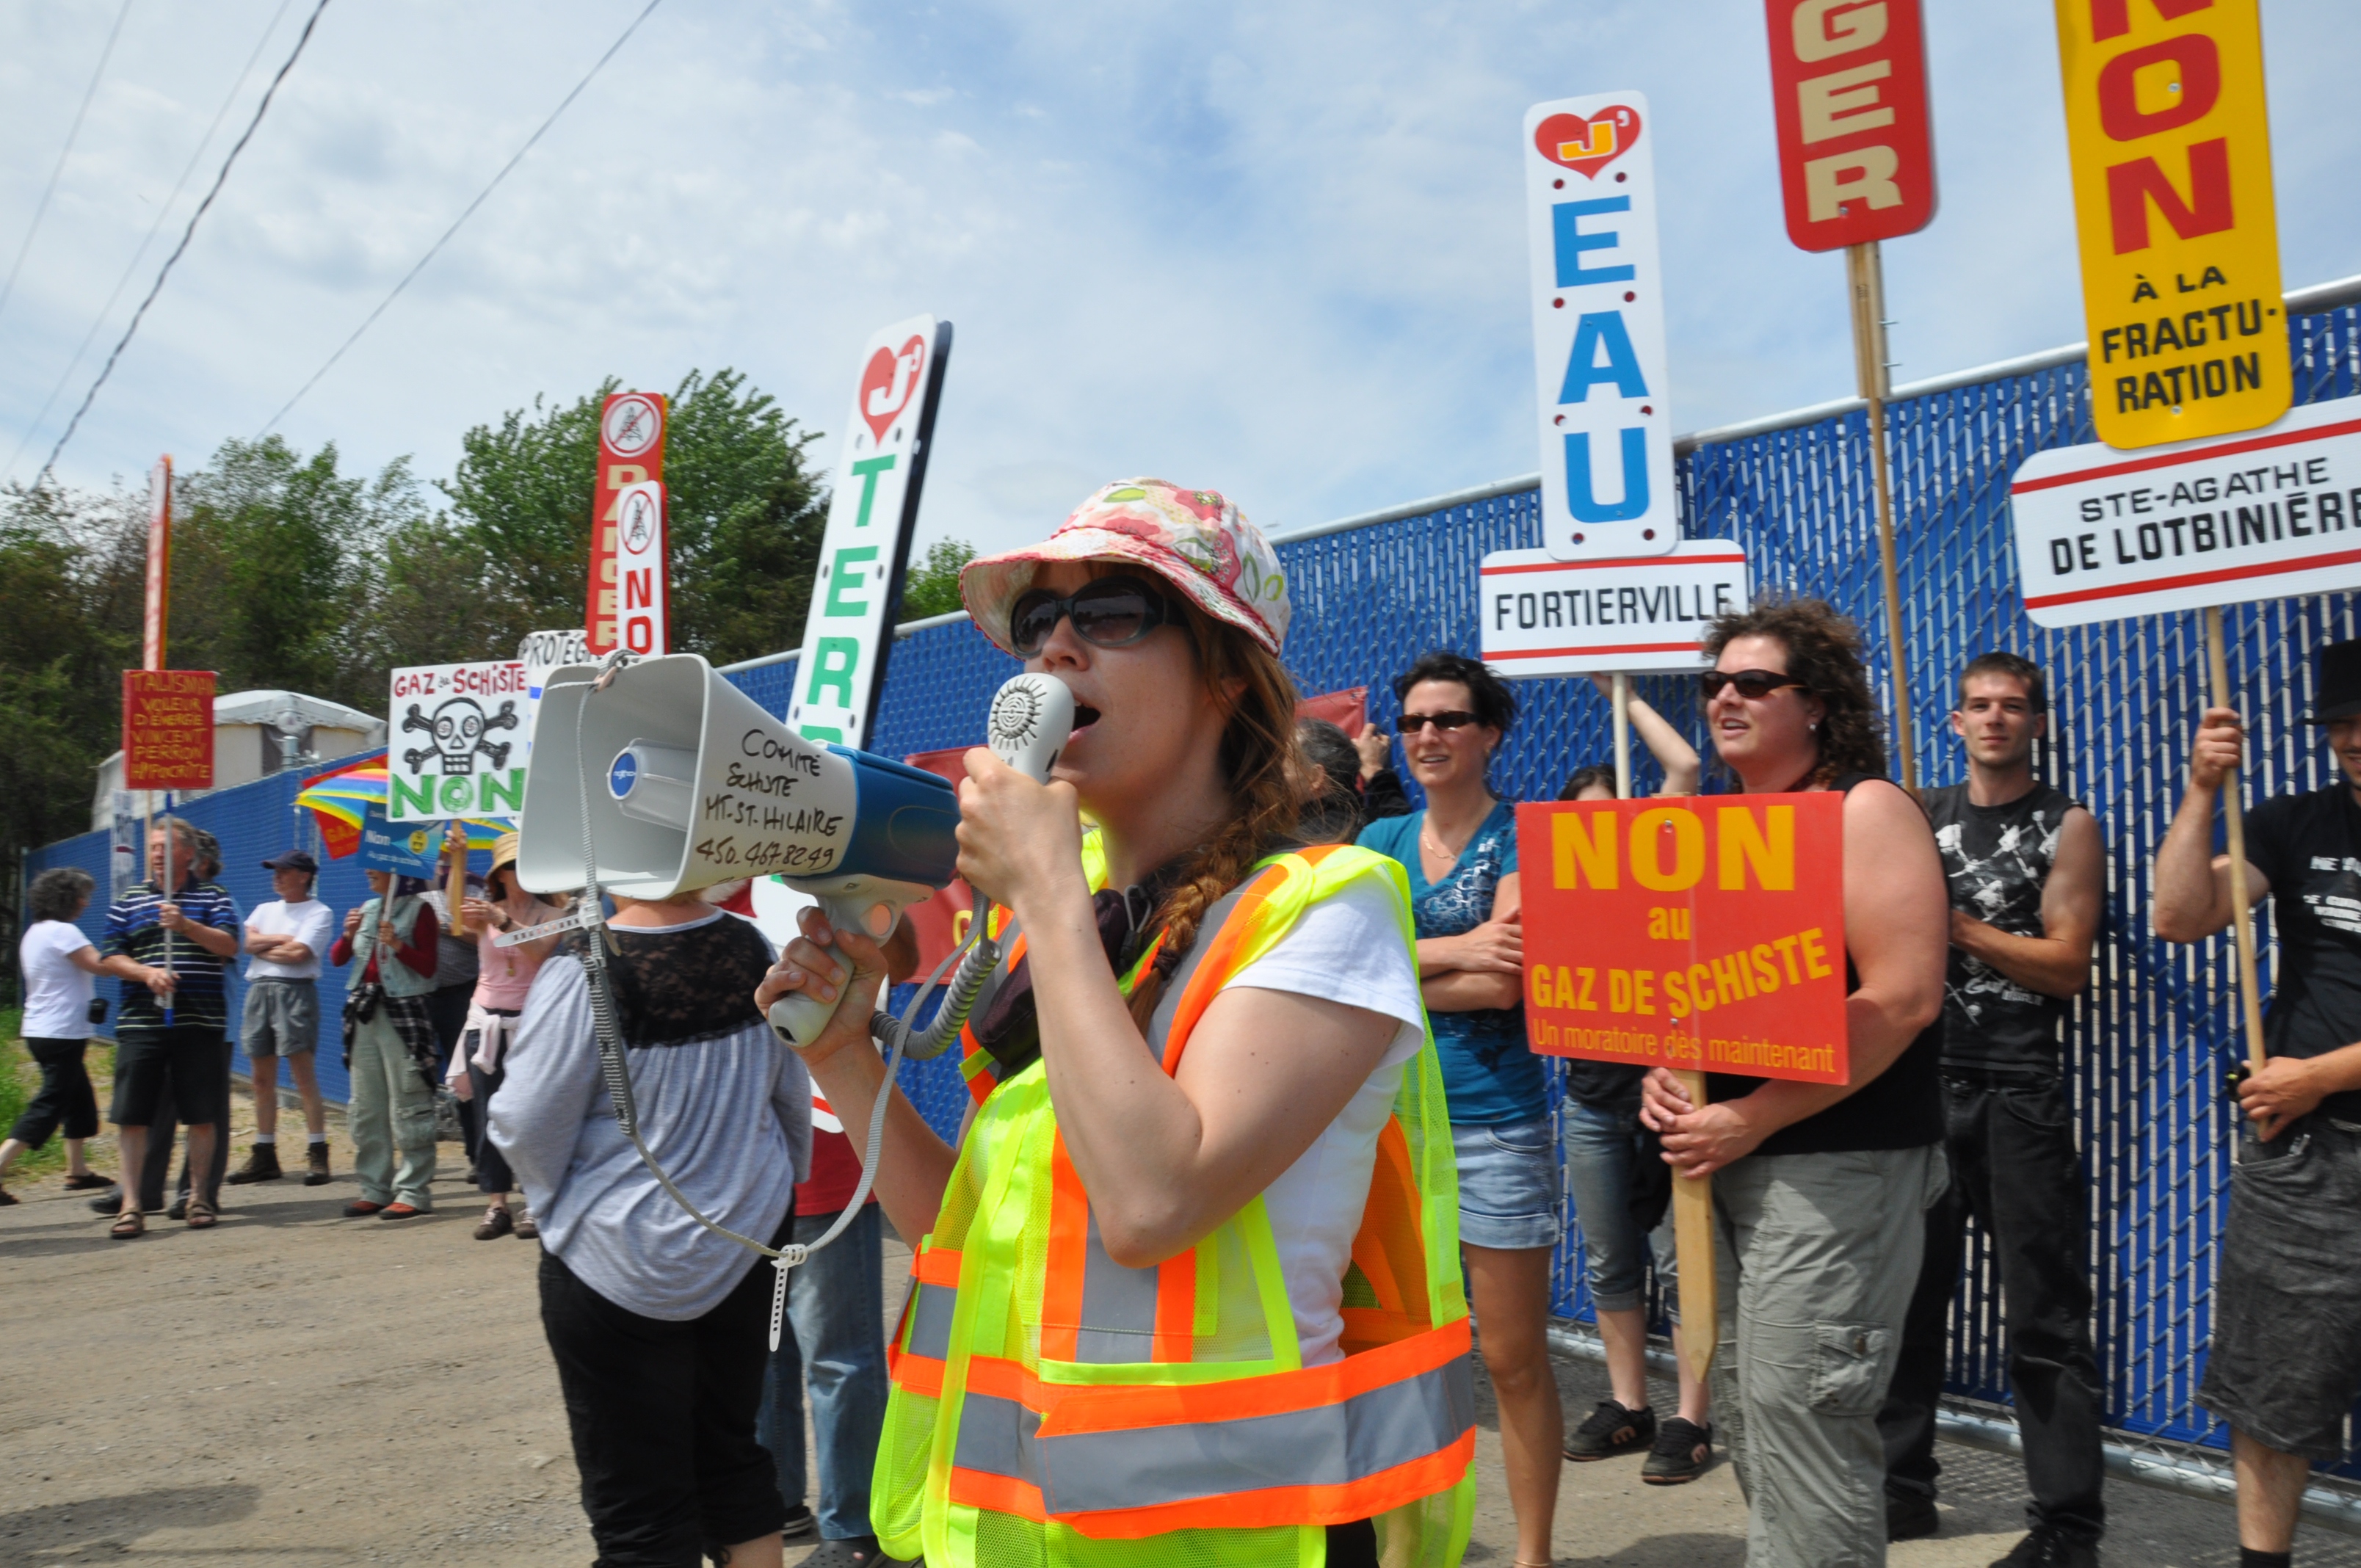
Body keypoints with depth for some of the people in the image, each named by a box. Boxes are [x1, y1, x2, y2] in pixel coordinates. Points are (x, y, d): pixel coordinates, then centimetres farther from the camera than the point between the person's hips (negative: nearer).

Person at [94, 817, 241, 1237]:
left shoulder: (213, 898, 8)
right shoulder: (128, 902, 11)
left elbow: (228, 945, -5)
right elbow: (110, 957, 6)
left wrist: (185, 925, -20)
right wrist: (147, 973, -12)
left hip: (200, 1023, -1)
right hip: (140, 1022, 1)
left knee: (202, 1115, 3)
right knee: (131, 1115, -2)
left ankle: (201, 1196, 16)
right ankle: (131, 1203, 5)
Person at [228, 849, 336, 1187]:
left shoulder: (319, 913, 1)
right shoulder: (265, 910, 21)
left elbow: (299, 954, -12)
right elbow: (248, 942, 5)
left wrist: (262, 947, 0)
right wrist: (281, 940, -4)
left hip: (295, 992, -7)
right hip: (259, 991, 7)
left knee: (304, 1076, -9)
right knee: (263, 1079, 8)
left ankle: (317, 1154, -8)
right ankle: (264, 1156, 14)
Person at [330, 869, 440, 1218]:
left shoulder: (419, 910, -3)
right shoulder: (367, 910, 15)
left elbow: (428, 967, -7)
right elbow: (338, 959, 15)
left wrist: (397, 944, -20)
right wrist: (349, 935, -3)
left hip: (403, 1011, -7)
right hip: (364, 1011, 7)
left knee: (407, 1106, -6)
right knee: (365, 1107, 9)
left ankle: (414, 1192, -3)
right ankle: (375, 1189, 16)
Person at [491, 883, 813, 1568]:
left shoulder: (583, 973, -20)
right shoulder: (753, 950, -6)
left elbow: (527, 1126, -13)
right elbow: (793, 1098, 5)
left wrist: (559, 1203, 9)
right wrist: (781, 1190, 21)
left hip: (622, 1263, -4)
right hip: (751, 1242, 5)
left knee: (639, 1510, 8)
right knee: (732, 1454, 21)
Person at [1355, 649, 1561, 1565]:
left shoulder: (1520, 836, -4)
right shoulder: (1381, 841, 10)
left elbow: (1507, 982, -15)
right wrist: (1456, 951, -15)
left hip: (1495, 1123, -4)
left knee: (1514, 1359, 4)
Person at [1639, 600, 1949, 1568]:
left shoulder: (1863, 810, -8)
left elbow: (1902, 1000, -18)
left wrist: (1754, 1117, -19)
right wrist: (1659, 1075, -1)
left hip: (1835, 1163, -7)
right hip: (1721, 1159, 7)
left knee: (1798, 1402, -7)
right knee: (1741, 1402, 13)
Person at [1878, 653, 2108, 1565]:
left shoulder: (2066, 828, 1)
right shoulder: (1919, 814, 11)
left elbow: (2068, 967, -7)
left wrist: (1955, 924, -13)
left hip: (2018, 1091, -4)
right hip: (1918, 1080, 4)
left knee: (2044, 1312, -1)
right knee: (1905, 1294, 10)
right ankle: (1901, 1487, 22)